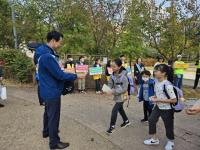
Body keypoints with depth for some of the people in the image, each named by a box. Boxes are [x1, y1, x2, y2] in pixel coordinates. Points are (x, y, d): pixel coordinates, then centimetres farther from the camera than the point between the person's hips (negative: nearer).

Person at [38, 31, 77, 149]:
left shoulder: (47, 53, 7)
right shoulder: (47, 56, -27)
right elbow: (59, 75, -26)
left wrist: (70, 74, 5)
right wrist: (75, 76, -13)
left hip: (49, 91, 11)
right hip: (52, 92, -10)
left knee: (48, 113, 25)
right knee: (54, 116, 3)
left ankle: (47, 132, 45)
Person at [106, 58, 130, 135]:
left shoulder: (123, 76, -26)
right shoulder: (113, 74, -6)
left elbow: (124, 89, -25)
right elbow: (110, 83, 1)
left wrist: (113, 91, -30)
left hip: (122, 96, -8)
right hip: (117, 95, 8)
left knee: (114, 110, -7)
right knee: (120, 108, 23)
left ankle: (112, 126, 11)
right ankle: (126, 121, 46)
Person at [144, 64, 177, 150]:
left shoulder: (167, 85, -29)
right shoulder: (156, 82, -4)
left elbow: (174, 100, -26)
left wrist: (158, 100, -26)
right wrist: (154, 97, -9)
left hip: (167, 109, -7)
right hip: (158, 107, 8)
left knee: (168, 125, 12)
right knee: (151, 120, 12)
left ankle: (171, 142, 41)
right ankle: (154, 139, 32)